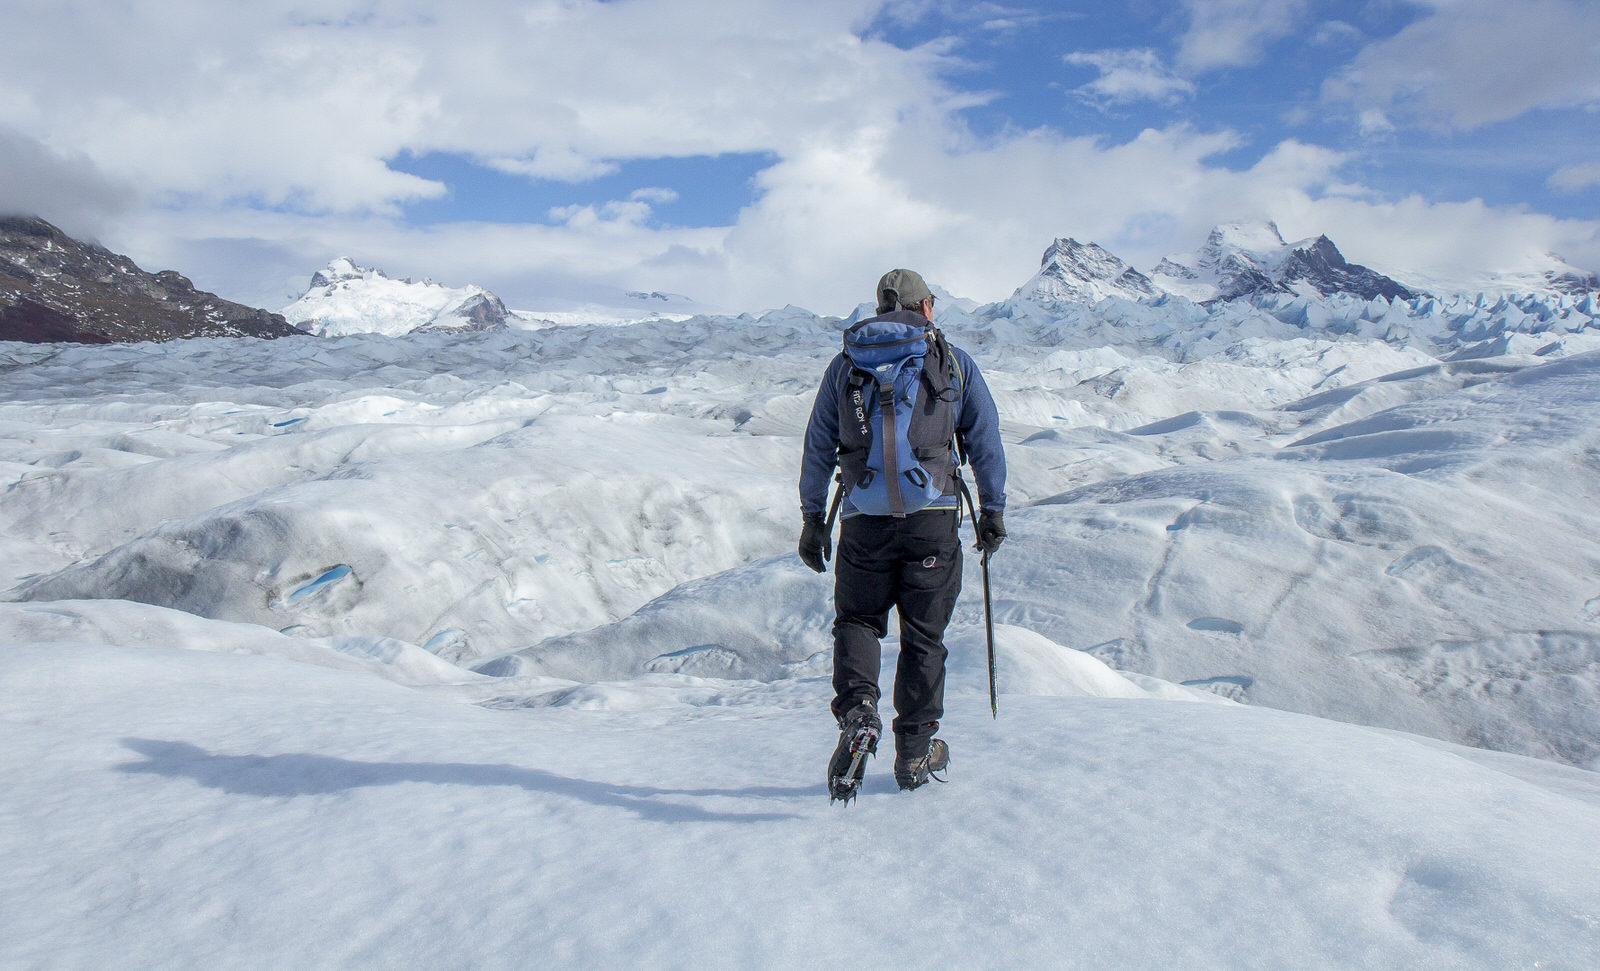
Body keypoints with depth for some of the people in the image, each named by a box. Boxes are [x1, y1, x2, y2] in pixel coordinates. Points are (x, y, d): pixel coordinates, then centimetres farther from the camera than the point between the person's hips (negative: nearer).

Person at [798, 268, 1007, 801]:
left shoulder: (845, 363, 9)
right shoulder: (954, 361, 7)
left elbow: (817, 446, 9)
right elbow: (985, 439, 6)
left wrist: (812, 519, 15)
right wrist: (993, 509, 14)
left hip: (865, 517, 1)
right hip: (934, 516, 0)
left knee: (857, 619, 14)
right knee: (924, 634, 10)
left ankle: (857, 709, -13)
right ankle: (915, 753, 18)